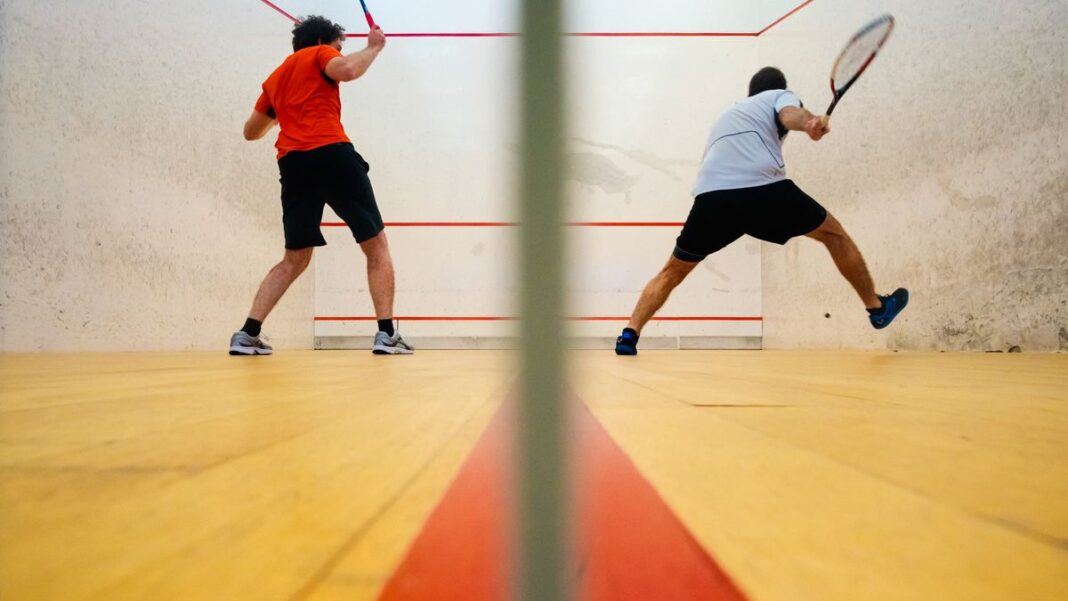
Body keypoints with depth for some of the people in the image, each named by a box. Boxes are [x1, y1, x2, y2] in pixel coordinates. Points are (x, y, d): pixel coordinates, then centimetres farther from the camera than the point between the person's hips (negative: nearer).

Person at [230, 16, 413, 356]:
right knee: (376, 245, 2)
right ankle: (387, 334, -9)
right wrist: (373, 47, 7)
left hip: (291, 162, 6)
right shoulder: (319, 54, 13)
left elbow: (251, 132, 33)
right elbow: (348, 70, -10)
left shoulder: (275, 78, 30)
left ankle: (247, 334, 0)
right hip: (331, 153, -6)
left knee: (295, 259, 13)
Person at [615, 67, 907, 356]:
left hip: (711, 194, 4)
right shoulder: (780, 95, 23)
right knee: (834, 233, 22)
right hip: (765, 188, -3)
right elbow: (790, 115, -3)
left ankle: (629, 334, 5)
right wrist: (811, 123, -23)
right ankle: (877, 306, 30)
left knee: (672, 272, 20)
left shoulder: (727, 114, 40)